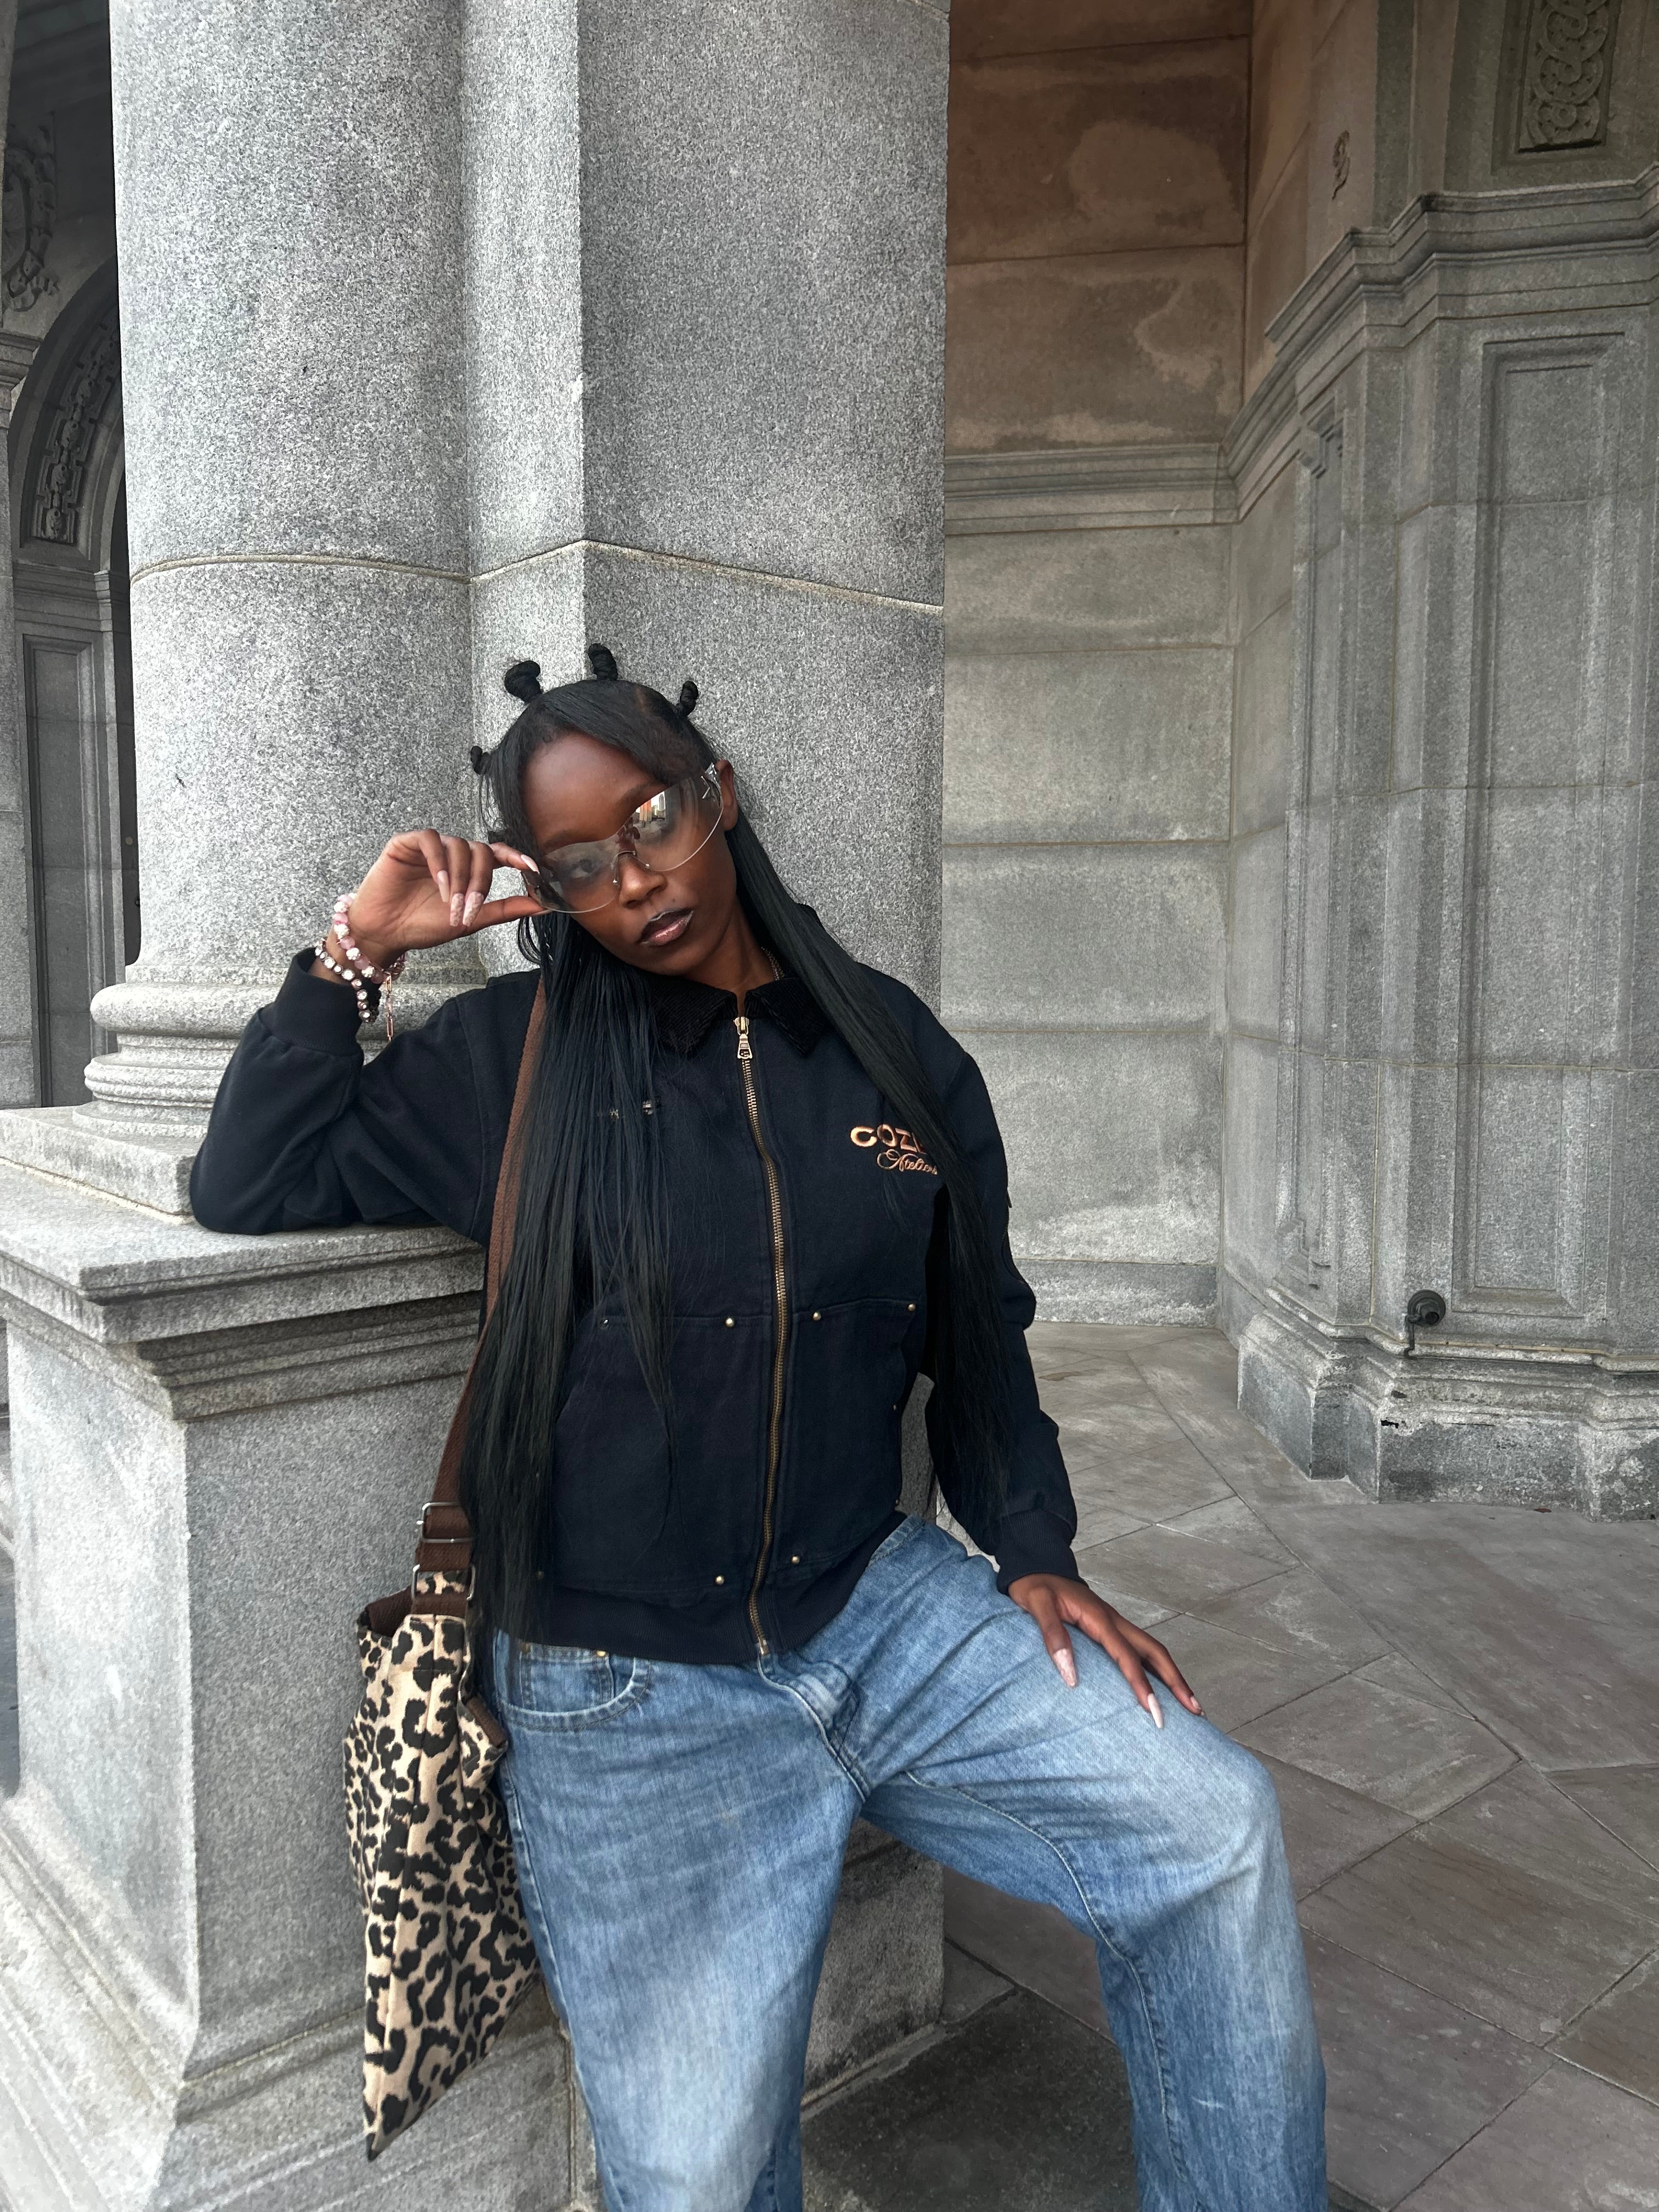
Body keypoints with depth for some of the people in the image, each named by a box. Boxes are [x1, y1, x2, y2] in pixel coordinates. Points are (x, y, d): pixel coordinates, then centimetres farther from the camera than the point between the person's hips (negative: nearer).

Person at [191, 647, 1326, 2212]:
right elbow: (251, 1187, -2)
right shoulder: (514, 1059, -2)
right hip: (628, 1696, -2)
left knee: (1214, 1829, -5)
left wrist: (1033, 1558, 4)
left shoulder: (891, 1046, 3)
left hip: (875, 1605, 3)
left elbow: (978, 1332, 10)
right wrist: (357, 953, -8)